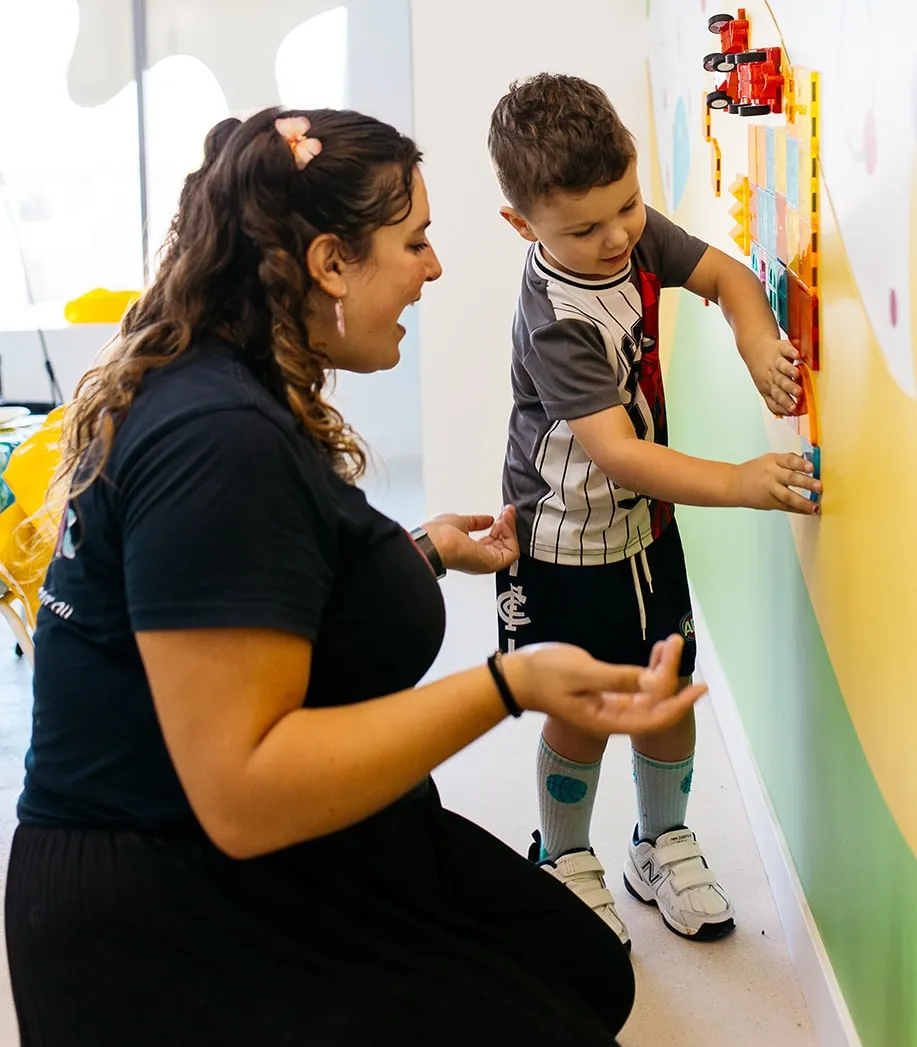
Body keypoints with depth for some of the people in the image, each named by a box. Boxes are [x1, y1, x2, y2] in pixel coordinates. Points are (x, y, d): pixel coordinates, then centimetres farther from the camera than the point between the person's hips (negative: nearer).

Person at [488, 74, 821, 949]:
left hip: (645, 523, 7)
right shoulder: (557, 320, -30)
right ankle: (565, 862, 31)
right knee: (581, 713, 6)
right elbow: (616, 452, -35)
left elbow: (724, 274, 0)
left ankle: (663, 849, 35)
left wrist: (758, 344, -21)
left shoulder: (636, 231, -9)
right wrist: (740, 483, -43)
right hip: (567, 545, -6)